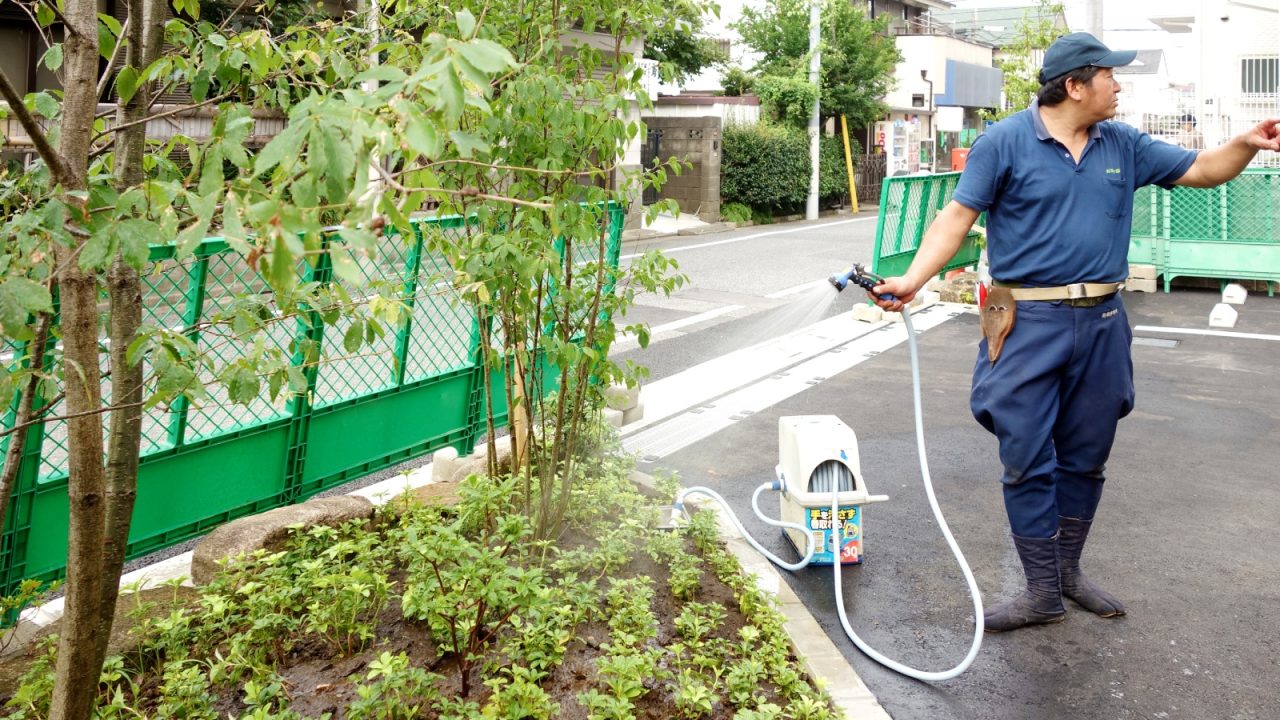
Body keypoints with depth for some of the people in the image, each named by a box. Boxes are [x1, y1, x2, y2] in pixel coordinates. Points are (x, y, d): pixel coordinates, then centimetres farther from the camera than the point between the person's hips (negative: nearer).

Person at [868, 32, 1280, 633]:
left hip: (1101, 322, 5)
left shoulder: (1123, 146, 10)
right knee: (1028, 461, -2)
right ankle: (1043, 594, 10)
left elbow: (1201, 170, 17)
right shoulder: (1004, 142, -5)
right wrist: (913, 278, -21)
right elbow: (958, 216, -9)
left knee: (1085, 458, 13)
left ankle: (1068, 571, 30)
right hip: (1030, 323, -5)